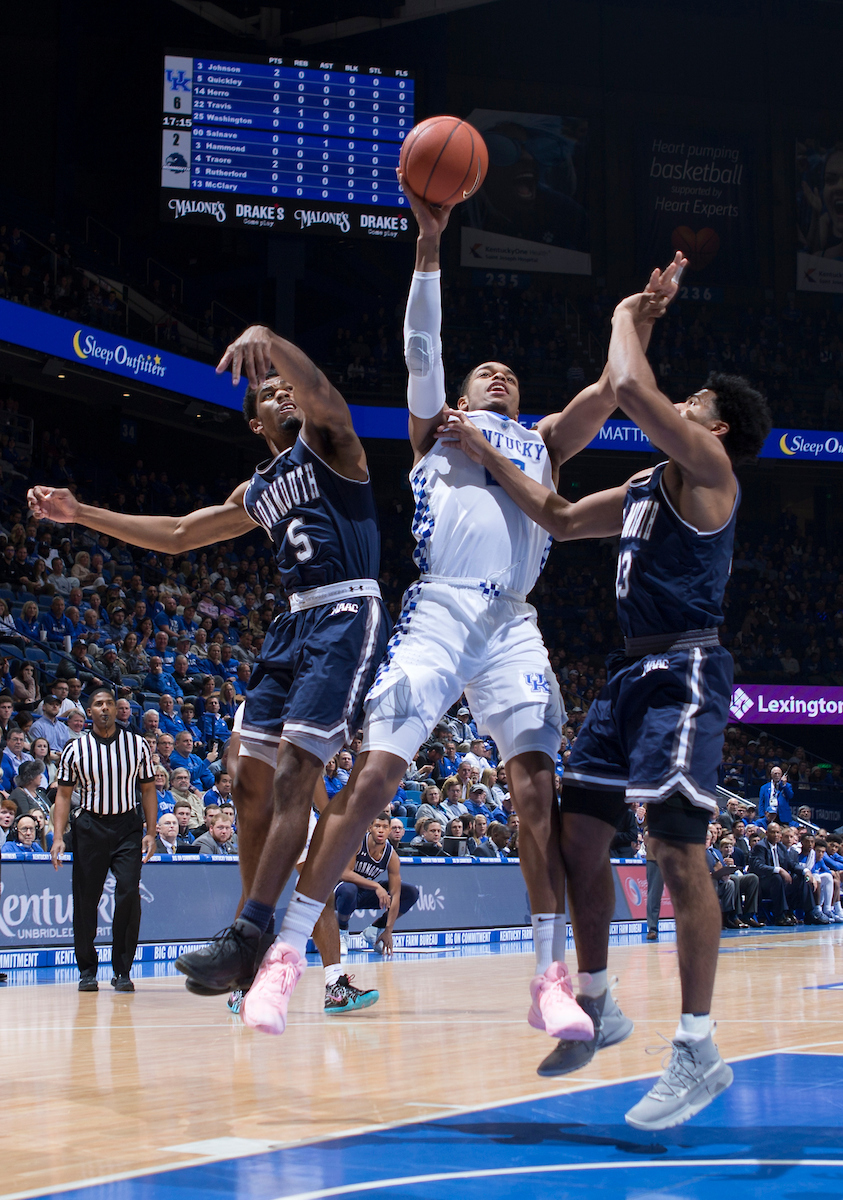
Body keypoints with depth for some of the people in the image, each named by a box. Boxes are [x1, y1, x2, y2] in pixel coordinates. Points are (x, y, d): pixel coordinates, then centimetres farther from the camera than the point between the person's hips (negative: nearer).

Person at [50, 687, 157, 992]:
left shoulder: (137, 745, 4)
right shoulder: (75, 749, 3)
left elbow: (148, 790, 8)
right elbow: (63, 795, 6)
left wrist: (151, 832, -1)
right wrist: (58, 836, -4)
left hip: (128, 827, 0)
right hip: (89, 827, 0)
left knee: (129, 893, -12)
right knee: (86, 899, 1)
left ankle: (122, 970, -3)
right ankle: (87, 970, 15)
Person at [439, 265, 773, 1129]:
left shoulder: (708, 467, -7)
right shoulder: (642, 491, 20)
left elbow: (630, 387, -20)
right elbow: (559, 520, 30)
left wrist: (627, 315, -1)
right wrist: (487, 457, 23)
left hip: (685, 673, -10)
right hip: (633, 670, 10)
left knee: (675, 848, -14)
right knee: (578, 832, 9)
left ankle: (698, 1051, -11)